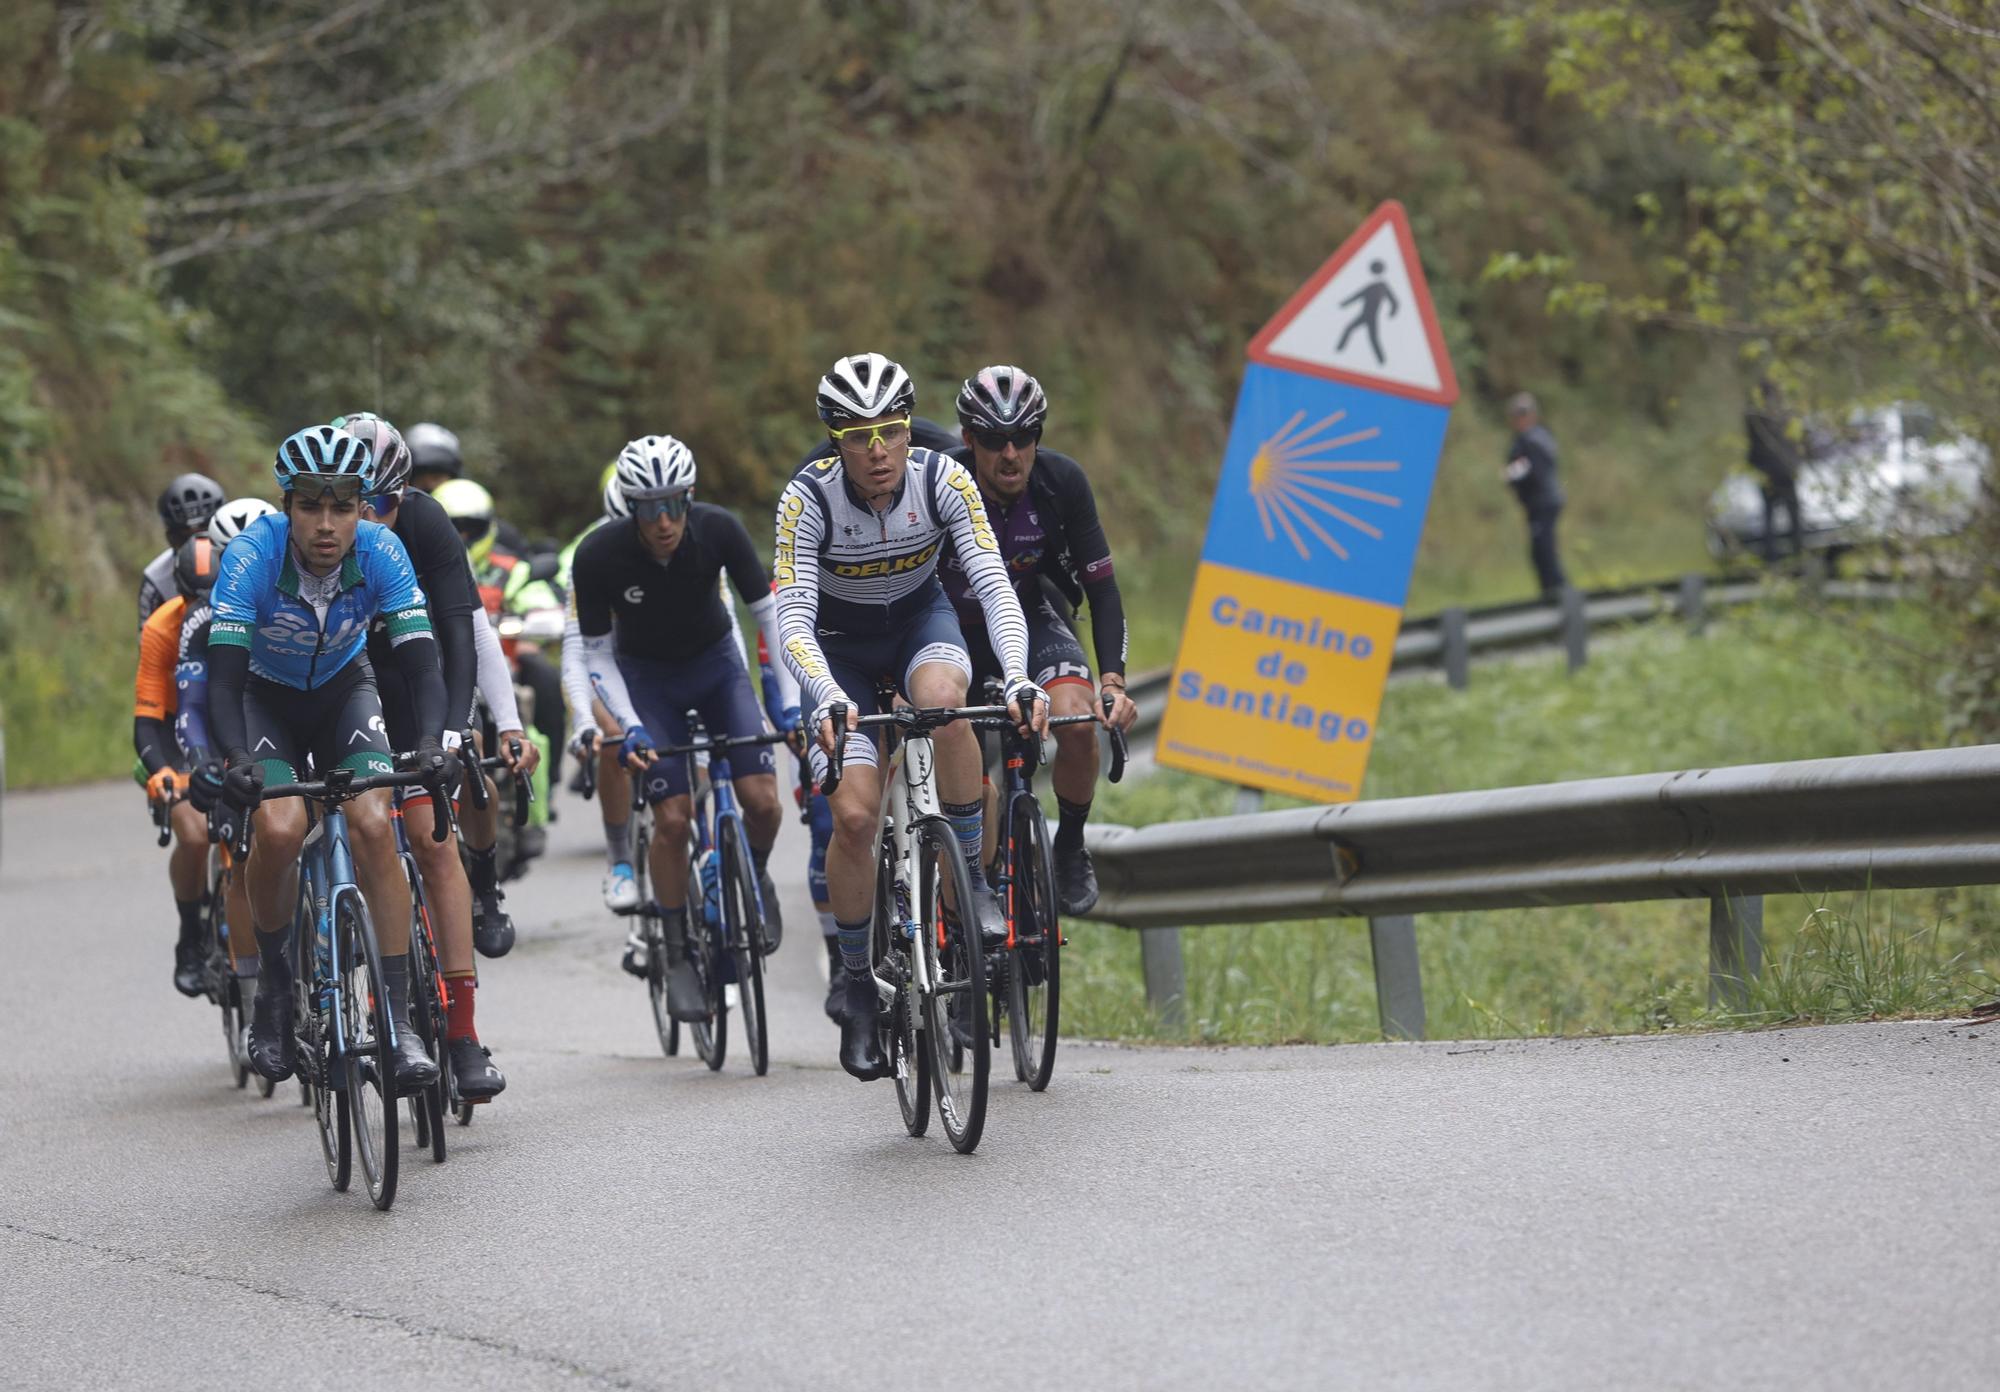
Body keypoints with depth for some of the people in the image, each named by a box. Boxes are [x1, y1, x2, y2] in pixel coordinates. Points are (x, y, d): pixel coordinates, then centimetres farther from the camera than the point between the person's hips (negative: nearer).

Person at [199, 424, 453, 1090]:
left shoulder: (381, 552, -25)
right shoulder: (252, 554, -31)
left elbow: (421, 662, -28)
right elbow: (224, 676, -35)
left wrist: (431, 745, -46)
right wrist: (235, 760, -52)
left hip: (343, 690, 1)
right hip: (265, 697, -1)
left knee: (373, 824, -23)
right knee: (279, 829, -27)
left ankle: (399, 1020, -18)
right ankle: (273, 978, 0)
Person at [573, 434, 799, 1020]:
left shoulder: (718, 530, -26)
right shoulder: (599, 555, -27)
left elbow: (772, 614, -18)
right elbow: (595, 652, -16)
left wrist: (792, 702, -25)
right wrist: (629, 727, -26)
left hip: (715, 662, 1)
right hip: (646, 674, -1)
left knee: (762, 801, -14)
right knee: (674, 817, -14)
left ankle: (754, 875, 19)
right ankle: (675, 955, 2)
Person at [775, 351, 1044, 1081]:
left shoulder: (942, 478, -24)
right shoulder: (808, 498, -28)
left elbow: (993, 584, -29)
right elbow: (792, 618, -32)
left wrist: (1018, 679, -46)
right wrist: (829, 700, -50)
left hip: (921, 620, 1)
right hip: (840, 643, 0)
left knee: (943, 699, -37)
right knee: (854, 815, -17)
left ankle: (971, 878, -19)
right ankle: (859, 987, 3)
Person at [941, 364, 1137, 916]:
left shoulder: (1062, 482, -23)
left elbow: (1102, 587, -17)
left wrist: (1113, 681, -30)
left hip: (1030, 615, 0)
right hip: (949, 625, 0)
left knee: (1077, 721, -26)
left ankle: (1069, 849, -3)